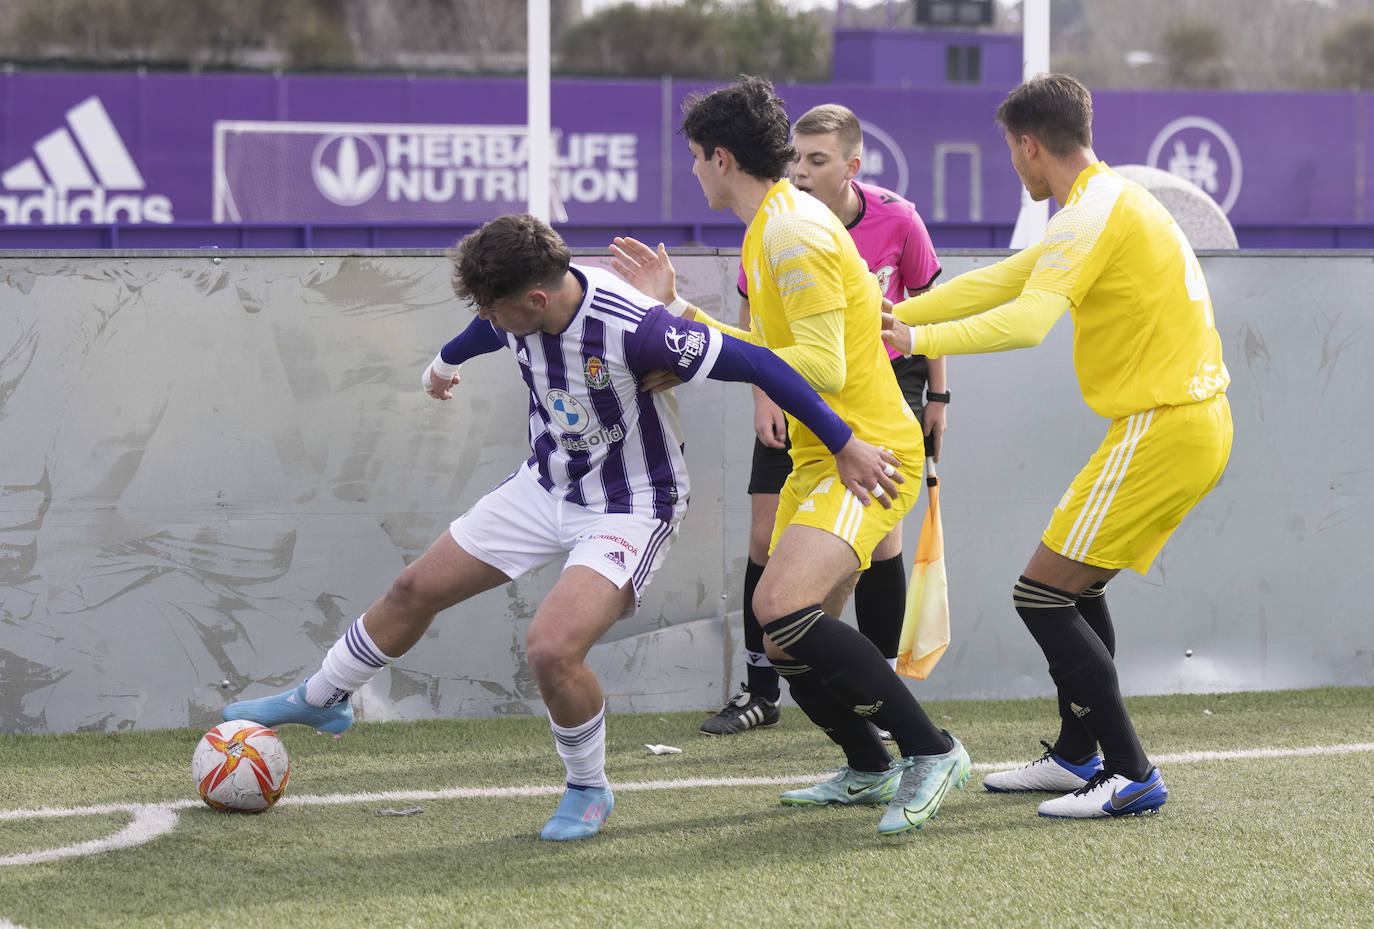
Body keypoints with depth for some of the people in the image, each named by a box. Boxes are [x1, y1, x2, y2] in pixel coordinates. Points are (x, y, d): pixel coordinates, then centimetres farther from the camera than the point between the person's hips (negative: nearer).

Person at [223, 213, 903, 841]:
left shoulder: (631, 329, -35)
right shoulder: (517, 313, -13)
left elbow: (755, 363, -30)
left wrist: (845, 444, -26)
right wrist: (446, 362, 37)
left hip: (631, 510, -7)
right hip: (546, 486, 7)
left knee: (551, 647, -26)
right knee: (416, 588, 13)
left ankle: (589, 791, 2)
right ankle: (320, 701, 39)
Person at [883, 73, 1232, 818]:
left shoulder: (1097, 213, -15)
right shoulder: (1112, 201, 17)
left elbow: (1027, 320, -28)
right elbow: (1003, 281, 22)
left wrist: (921, 339, -28)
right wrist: (896, 314, 20)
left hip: (1160, 426, -10)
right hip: (1198, 420, 10)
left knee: (1043, 594, -8)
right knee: (1074, 588, 21)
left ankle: (1131, 776, -8)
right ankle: (1077, 756, 30)